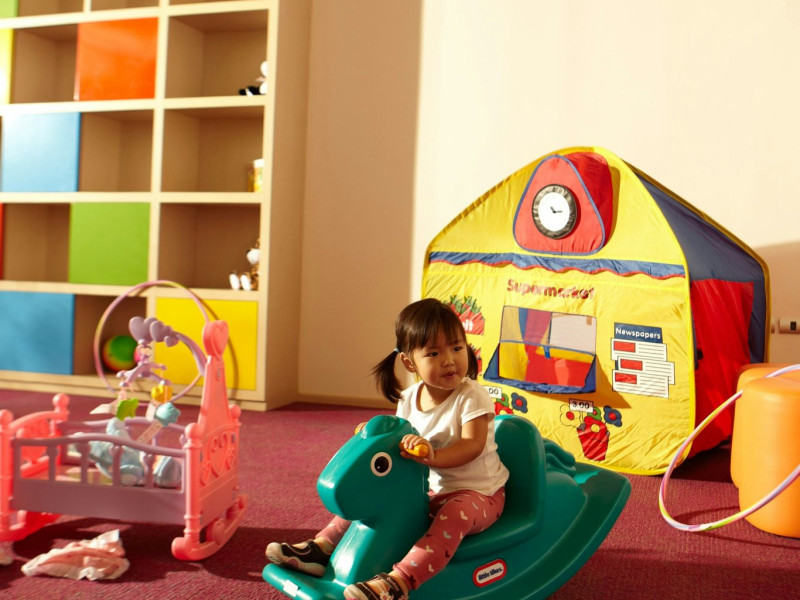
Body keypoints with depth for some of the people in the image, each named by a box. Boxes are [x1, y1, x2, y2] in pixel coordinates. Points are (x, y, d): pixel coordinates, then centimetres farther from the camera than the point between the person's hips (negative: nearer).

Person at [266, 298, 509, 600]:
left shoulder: (471, 396, -19)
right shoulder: (409, 400, -1)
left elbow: (473, 444, -31)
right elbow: (401, 443, 10)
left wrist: (433, 456, -47)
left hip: (478, 493, -6)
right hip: (431, 489, 7)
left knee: (455, 513, -38)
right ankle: (322, 547, 2)